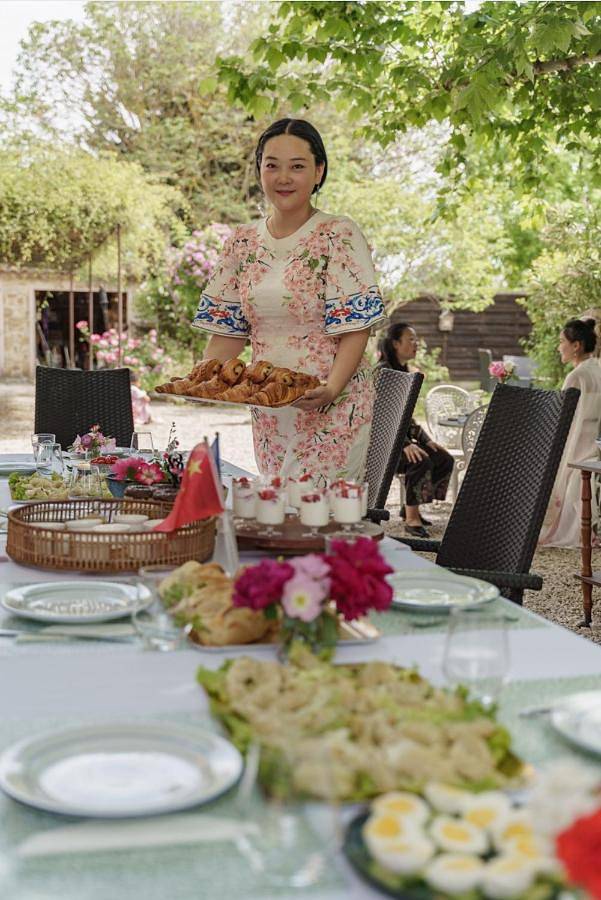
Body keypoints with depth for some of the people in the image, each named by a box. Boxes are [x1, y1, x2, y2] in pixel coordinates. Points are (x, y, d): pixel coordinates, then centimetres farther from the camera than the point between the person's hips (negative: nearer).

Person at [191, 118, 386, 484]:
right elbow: (228, 328, 12)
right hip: (267, 409, 5)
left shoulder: (339, 235, -6)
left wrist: (332, 388, -26)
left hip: (332, 408, -5)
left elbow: (356, 327, -12)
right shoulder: (243, 243, 9)